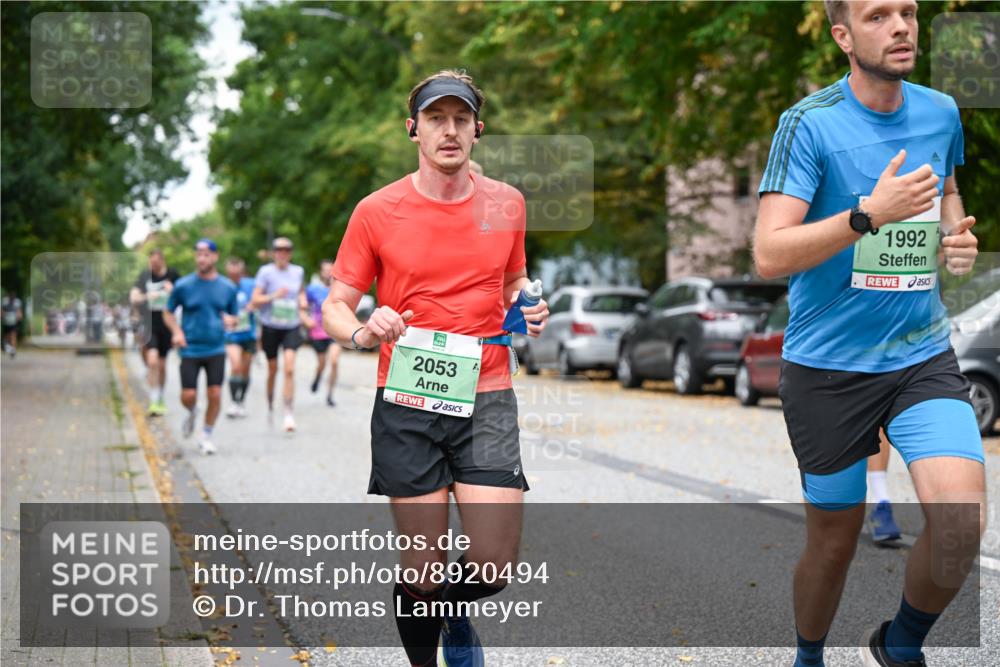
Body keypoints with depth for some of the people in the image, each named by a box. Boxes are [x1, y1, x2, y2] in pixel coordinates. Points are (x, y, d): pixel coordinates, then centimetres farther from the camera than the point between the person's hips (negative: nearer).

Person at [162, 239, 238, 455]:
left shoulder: (228, 287, 4)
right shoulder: (183, 285, -1)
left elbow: (235, 317, 13)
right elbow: (168, 313, 8)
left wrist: (231, 320, -11)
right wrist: (176, 331, -10)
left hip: (216, 350, 1)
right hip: (190, 349, -1)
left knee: (215, 395, -6)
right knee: (188, 396, -6)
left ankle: (206, 436, 14)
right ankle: (192, 413, 31)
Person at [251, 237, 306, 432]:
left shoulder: (298, 271, 6)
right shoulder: (266, 272, -5)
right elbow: (255, 300, -8)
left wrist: (302, 300, 7)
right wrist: (274, 296, -22)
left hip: (292, 327, 1)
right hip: (271, 327, -1)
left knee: (289, 369, -14)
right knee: (272, 370, 12)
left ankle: (289, 414, -13)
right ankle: (270, 406, 36)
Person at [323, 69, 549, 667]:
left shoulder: (506, 203, 7)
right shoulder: (377, 211, -1)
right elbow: (336, 305, 4)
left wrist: (528, 309, 0)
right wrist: (361, 330, -19)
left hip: (486, 399, 2)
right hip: (407, 402, -1)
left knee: (495, 566, -7)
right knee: (424, 570, 0)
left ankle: (454, 614, 28)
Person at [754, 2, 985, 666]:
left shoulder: (942, 113, 4)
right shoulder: (810, 123, -11)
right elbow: (769, 255, -18)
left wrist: (958, 233, 6)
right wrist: (871, 213, -27)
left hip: (923, 355, 3)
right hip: (828, 366, -3)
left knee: (961, 524, -16)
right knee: (834, 541, 9)